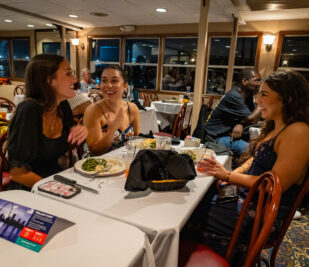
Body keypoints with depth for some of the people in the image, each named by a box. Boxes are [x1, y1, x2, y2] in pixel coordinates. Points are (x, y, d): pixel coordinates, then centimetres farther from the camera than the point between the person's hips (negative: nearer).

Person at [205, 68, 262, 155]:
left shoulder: (248, 94, 6)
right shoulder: (234, 96, -21)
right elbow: (251, 120, -18)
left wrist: (240, 124, -12)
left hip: (229, 132, 9)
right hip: (217, 136, -9)